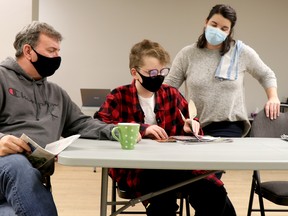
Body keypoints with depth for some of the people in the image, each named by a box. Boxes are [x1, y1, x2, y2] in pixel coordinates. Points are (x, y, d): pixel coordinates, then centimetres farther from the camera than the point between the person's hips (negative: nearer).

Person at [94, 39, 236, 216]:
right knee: (164, 199, -36)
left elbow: (186, 127, 24)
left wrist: (190, 127, -2)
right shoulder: (119, 97, 1)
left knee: (215, 193, -16)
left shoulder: (172, 95, 12)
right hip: (133, 169, -4)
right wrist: (142, 129, -22)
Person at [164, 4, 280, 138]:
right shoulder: (187, 54, 3)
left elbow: (266, 75, 17)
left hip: (229, 125, -2)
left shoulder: (241, 52, 3)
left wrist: (273, 98, 2)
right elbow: (168, 86, 3)